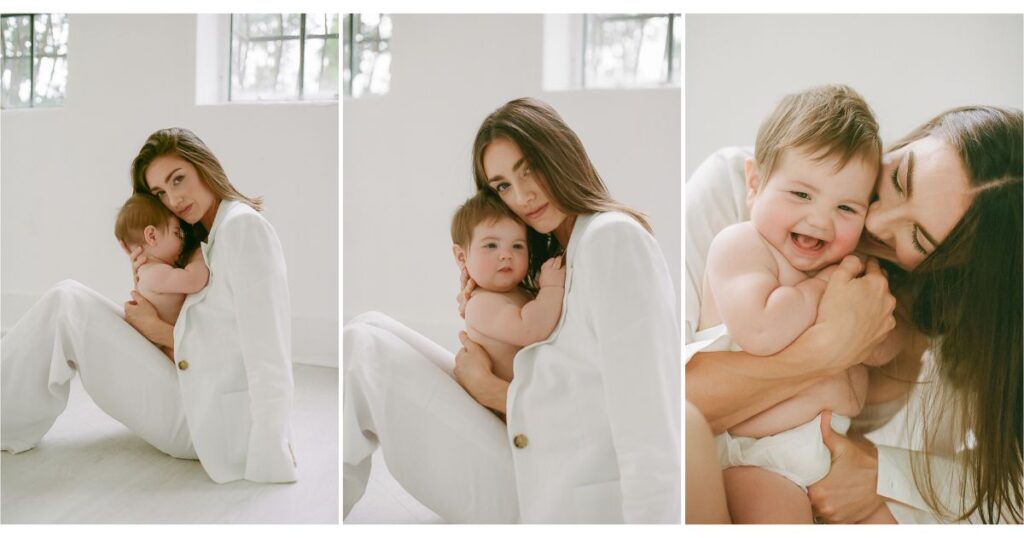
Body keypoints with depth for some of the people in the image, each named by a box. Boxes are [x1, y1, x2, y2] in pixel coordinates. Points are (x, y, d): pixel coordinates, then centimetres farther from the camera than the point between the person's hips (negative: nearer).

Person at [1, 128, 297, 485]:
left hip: (215, 425, -9)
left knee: (65, 305, -4)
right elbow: (205, 340, 10)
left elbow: (267, 353, -21)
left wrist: (271, 460, -23)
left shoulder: (243, 225, -13)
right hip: (196, 397, 9)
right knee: (69, 301, 18)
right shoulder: (211, 241, 16)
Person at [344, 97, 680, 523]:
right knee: (367, 336, 10)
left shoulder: (613, 238, -12)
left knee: (361, 348, -6)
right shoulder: (557, 258, 16)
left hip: (576, 503, -9)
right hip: (531, 475, 9)